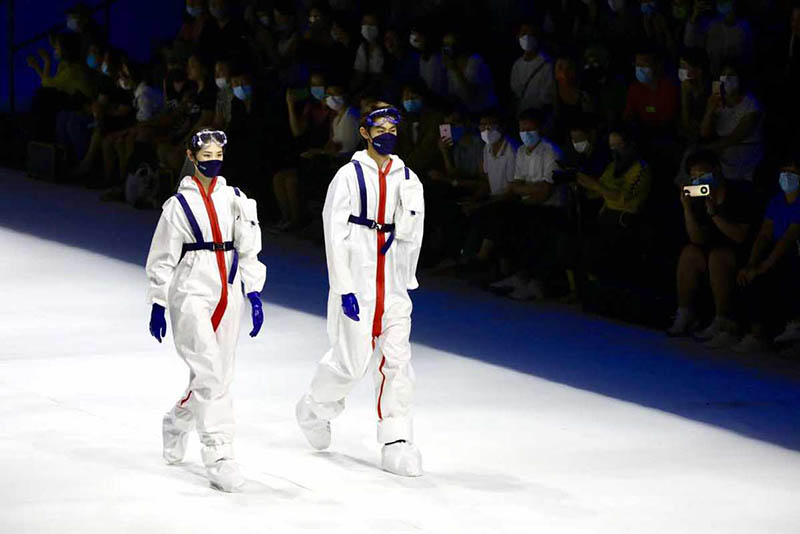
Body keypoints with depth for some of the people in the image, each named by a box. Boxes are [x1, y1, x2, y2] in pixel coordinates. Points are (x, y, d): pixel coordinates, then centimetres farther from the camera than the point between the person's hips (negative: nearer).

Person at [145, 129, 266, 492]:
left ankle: (177, 422, 37)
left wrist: (254, 295, 5)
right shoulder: (179, 204, -3)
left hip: (227, 295, 5)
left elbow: (248, 249, 12)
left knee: (217, 374, 9)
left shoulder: (235, 200, 9)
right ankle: (219, 456, -15)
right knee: (209, 373, -15)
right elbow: (161, 259, 1)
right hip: (190, 295, -5)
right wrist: (158, 306, -1)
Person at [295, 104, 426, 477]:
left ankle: (397, 443, 0)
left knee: (396, 360, -3)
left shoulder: (408, 180, 9)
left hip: (392, 285, 4)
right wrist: (344, 289, -15)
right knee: (352, 362, -3)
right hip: (355, 282, -4)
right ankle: (316, 409, 26)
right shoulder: (349, 176, -6)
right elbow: (335, 235, -9)